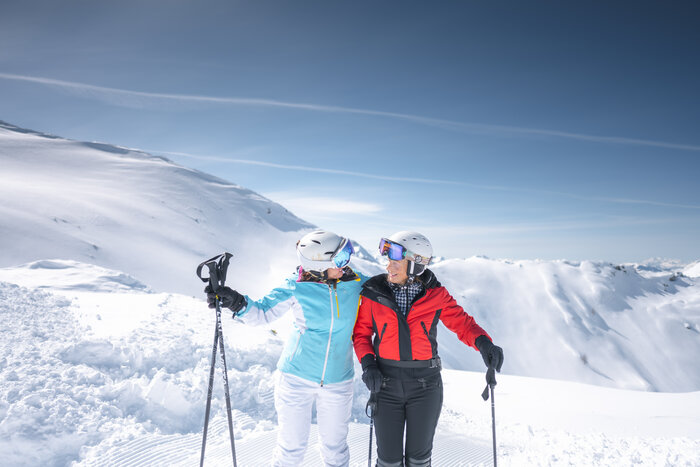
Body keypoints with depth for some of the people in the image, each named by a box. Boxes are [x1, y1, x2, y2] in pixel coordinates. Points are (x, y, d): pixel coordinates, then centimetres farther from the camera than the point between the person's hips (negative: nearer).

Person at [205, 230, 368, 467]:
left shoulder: (356, 283, -6)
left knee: (335, 447, 16)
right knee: (292, 445, 10)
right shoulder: (297, 288, -13)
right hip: (297, 376, -2)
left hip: (337, 381, 2)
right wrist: (237, 302, -28)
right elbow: (262, 312, -11)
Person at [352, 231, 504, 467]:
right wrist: (367, 363, -13)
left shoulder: (435, 295, -6)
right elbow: (361, 332, 3)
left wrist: (483, 342, -22)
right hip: (386, 383, 0)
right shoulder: (374, 293, -6)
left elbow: (461, 322, -2)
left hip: (425, 385, 0)